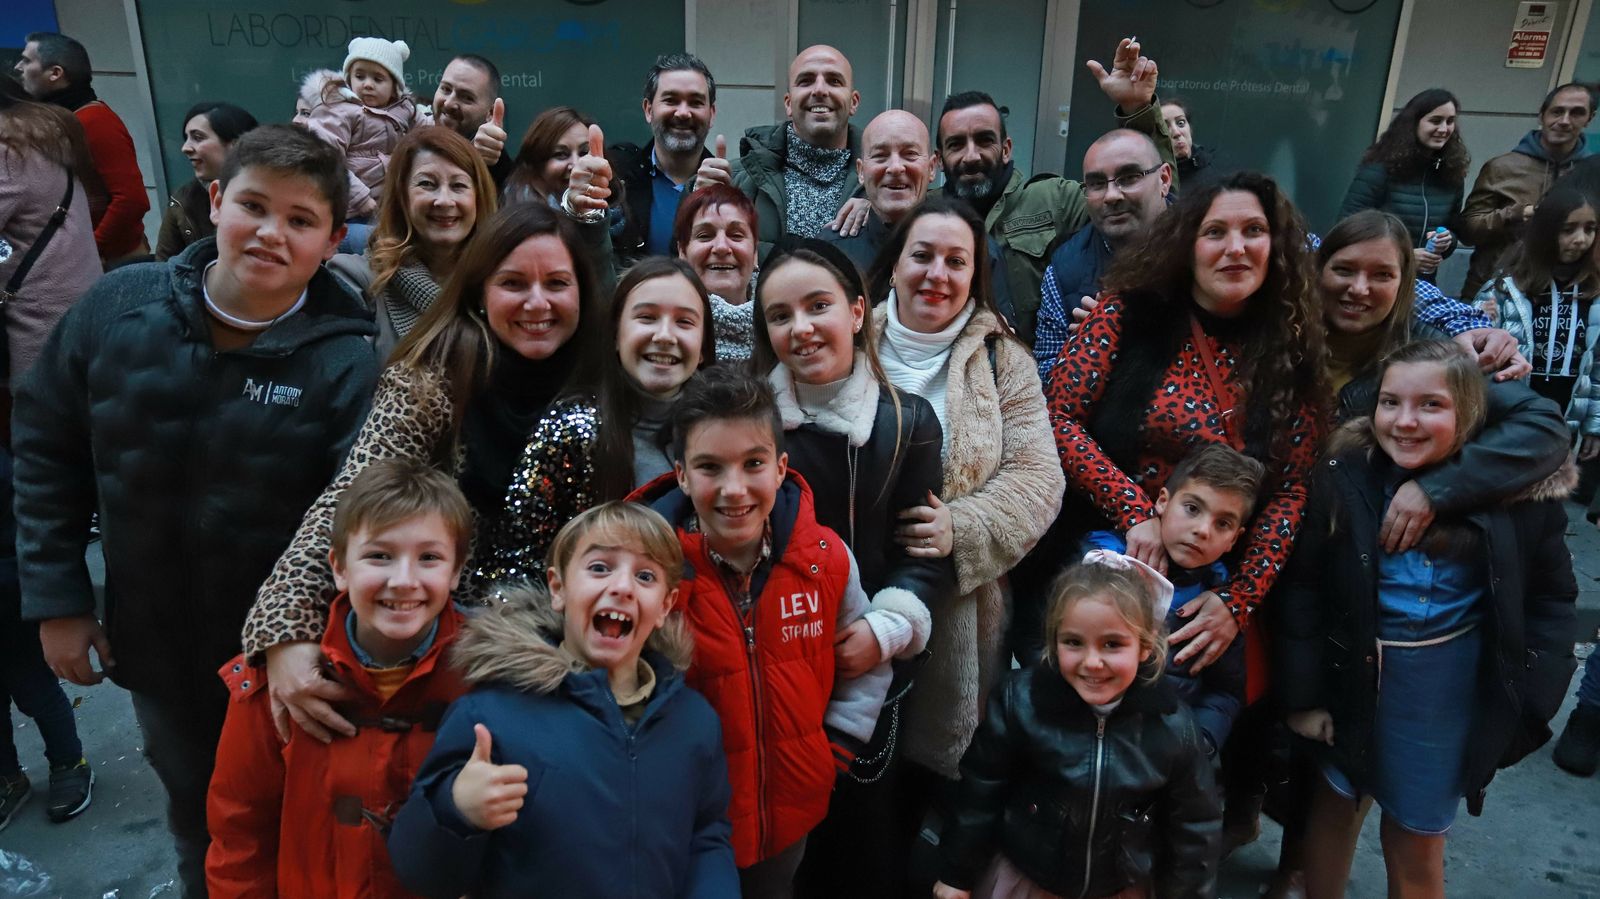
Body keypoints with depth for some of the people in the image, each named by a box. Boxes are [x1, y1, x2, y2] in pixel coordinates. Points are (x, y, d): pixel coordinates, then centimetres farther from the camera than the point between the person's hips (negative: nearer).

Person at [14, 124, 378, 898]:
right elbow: (46, 450, 1)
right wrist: (55, 597, 0)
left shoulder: (350, 360, -21)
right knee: (196, 819, 28)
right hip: (153, 644, 4)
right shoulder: (116, 308, -10)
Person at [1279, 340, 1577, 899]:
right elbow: (1302, 590, -8)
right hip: (1353, 675, 0)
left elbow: (1551, 597, 1)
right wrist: (1303, 694, -6)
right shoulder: (1345, 477, -13)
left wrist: (1530, 700, -5)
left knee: (1416, 841, 15)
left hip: (1453, 685, 0)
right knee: (1335, 806, 21)